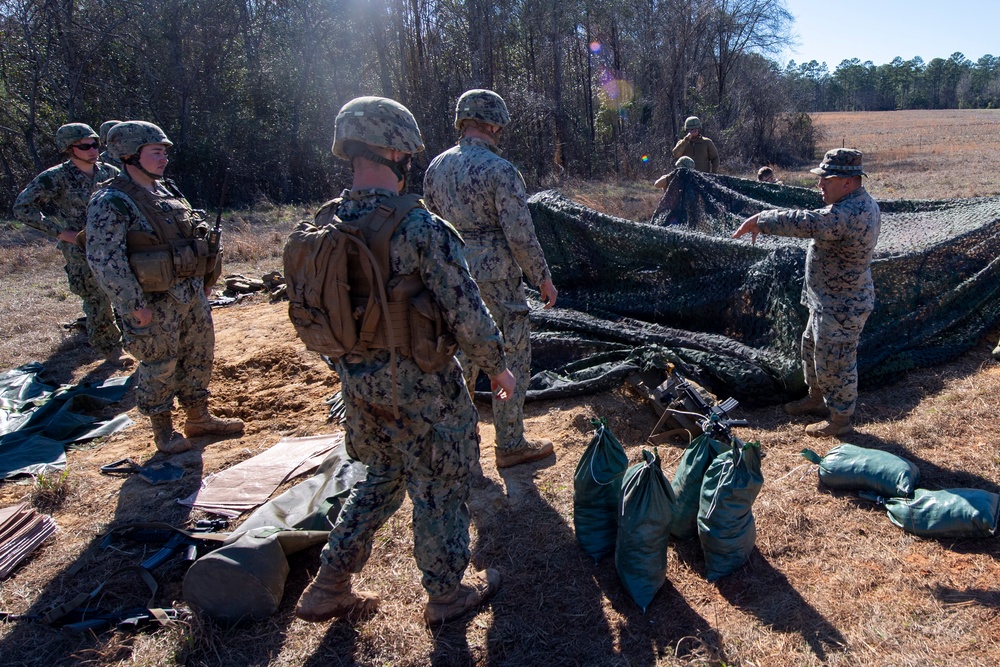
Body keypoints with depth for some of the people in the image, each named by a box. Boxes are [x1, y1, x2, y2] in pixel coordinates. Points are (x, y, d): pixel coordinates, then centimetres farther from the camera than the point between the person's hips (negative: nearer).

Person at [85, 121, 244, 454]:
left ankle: (199, 418, 31)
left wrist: (203, 282, 17)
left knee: (200, 356, 15)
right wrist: (134, 306, -20)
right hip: (154, 303, -8)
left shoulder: (168, 192, 10)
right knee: (159, 368, 5)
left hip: (192, 293, 8)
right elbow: (105, 260, -19)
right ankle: (163, 430, 22)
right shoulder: (110, 203, -14)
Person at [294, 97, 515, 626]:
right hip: (421, 389, -6)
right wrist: (497, 367, -3)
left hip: (358, 384, 7)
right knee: (441, 487, 14)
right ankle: (447, 594, 34)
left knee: (382, 476, 26)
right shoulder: (422, 229, -23)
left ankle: (328, 589, 31)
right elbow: (466, 314, -19)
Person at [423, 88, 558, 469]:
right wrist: (543, 278, -6)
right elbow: (520, 235, -18)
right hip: (496, 278, -7)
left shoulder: (436, 167, 4)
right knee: (512, 359, 6)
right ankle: (510, 446, 16)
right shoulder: (500, 170, -17)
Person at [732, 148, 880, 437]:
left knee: (834, 362, 4)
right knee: (813, 346, 25)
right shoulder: (863, 203, 5)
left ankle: (840, 419, 22)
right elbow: (819, 223, 15)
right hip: (829, 300, 11)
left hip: (842, 308, -11)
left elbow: (802, 223, -36)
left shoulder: (848, 214, -31)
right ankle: (817, 398, 43)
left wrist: (759, 220, -26)